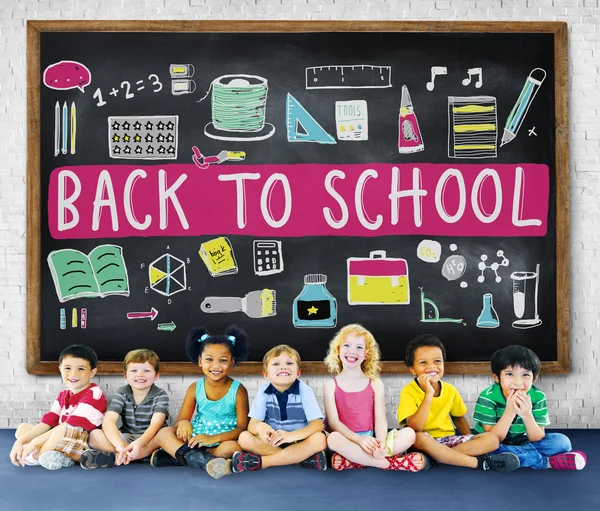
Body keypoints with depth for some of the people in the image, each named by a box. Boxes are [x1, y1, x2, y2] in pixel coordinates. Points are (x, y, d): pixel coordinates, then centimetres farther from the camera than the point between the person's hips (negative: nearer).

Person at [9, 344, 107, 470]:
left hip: (83, 447, -9)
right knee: (22, 428, 8)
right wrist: (20, 441, -11)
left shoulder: (94, 395, -13)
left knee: (66, 429, -36)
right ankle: (56, 456, -17)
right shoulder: (63, 396, 13)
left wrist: (35, 442, -18)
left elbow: (72, 425, -20)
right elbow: (48, 422, 5)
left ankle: (36, 456, -11)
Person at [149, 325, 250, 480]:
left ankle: (178, 456, -26)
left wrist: (213, 438, -27)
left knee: (233, 447, -36)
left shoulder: (238, 390, -5)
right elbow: (181, 420, 3)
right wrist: (183, 423, -24)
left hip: (222, 443, -3)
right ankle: (201, 460, -37)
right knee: (163, 433, -19)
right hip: (195, 442, 3)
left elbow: (242, 427, -11)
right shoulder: (195, 388, 4)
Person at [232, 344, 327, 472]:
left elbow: (317, 424, -18)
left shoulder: (305, 391, -10)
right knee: (244, 438, -23)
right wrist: (259, 427, -37)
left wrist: (292, 435, -37)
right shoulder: (263, 392, -4)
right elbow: (252, 424, -10)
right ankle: (304, 457, -25)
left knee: (320, 439, -31)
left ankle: (260, 461, -29)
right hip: (272, 442, 2)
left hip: (299, 442, -2)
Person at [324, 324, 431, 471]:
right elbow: (333, 421, -8)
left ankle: (352, 461, -27)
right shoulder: (331, 385, 2)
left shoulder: (375, 384, 8)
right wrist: (360, 440, -24)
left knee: (409, 433, -20)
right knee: (334, 438, -37)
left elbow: (380, 419, -1)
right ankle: (389, 463, -26)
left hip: (370, 441, 3)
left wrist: (381, 444, -23)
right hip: (347, 441, -3)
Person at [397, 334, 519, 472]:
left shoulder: (450, 390, 2)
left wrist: (472, 443, 3)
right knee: (419, 438, -40)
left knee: (492, 439, -11)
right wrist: (428, 394, -30)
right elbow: (415, 428, -26)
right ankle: (479, 462, -27)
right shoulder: (409, 392, -14)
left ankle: (437, 456, -23)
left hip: (447, 439, 5)